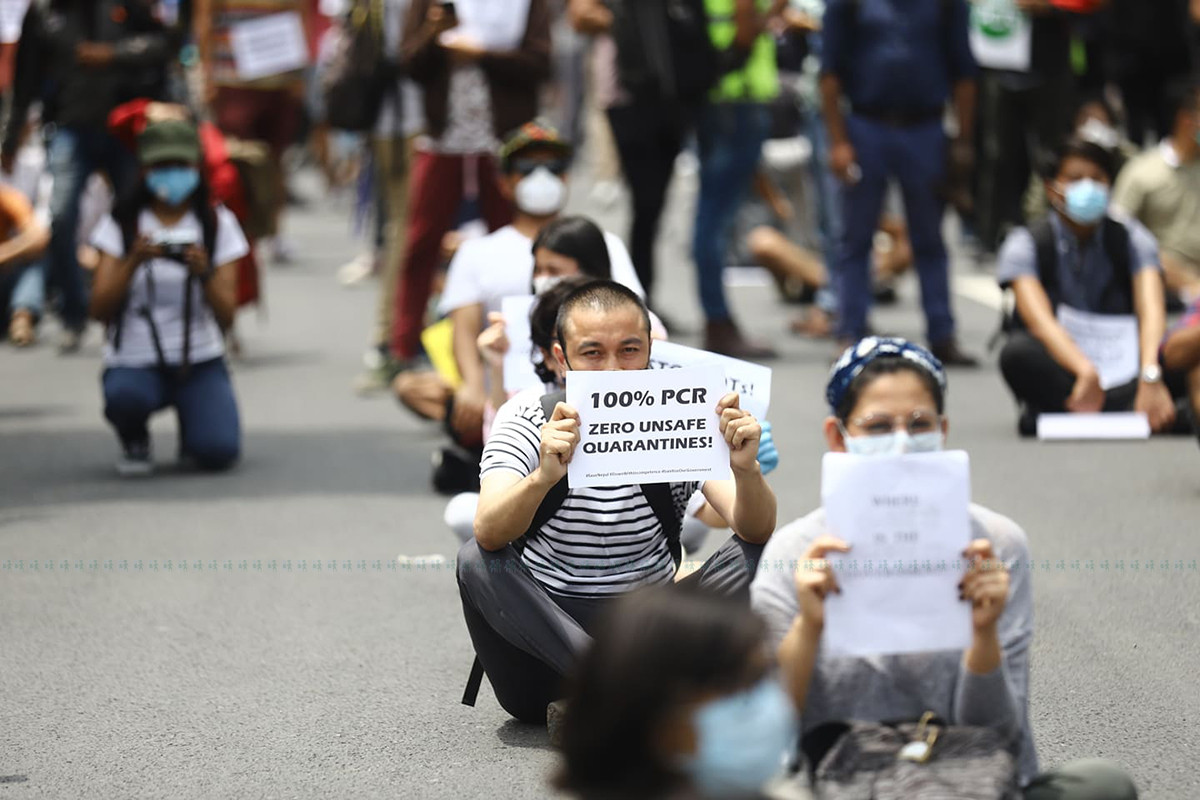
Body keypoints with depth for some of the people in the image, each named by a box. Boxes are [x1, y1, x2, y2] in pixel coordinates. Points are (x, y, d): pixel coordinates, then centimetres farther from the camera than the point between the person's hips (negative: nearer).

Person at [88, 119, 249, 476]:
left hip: (200, 359, 1)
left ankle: (192, 430, 16)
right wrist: (133, 262, -23)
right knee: (124, 397, -36)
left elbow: (226, 316, -6)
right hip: (134, 361, -1)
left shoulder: (218, 224, 3)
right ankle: (134, 442, 2)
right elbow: (99, 309, -8)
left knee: (219, 452, -23)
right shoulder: (121, 224, 2)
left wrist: (203, 273, -24)